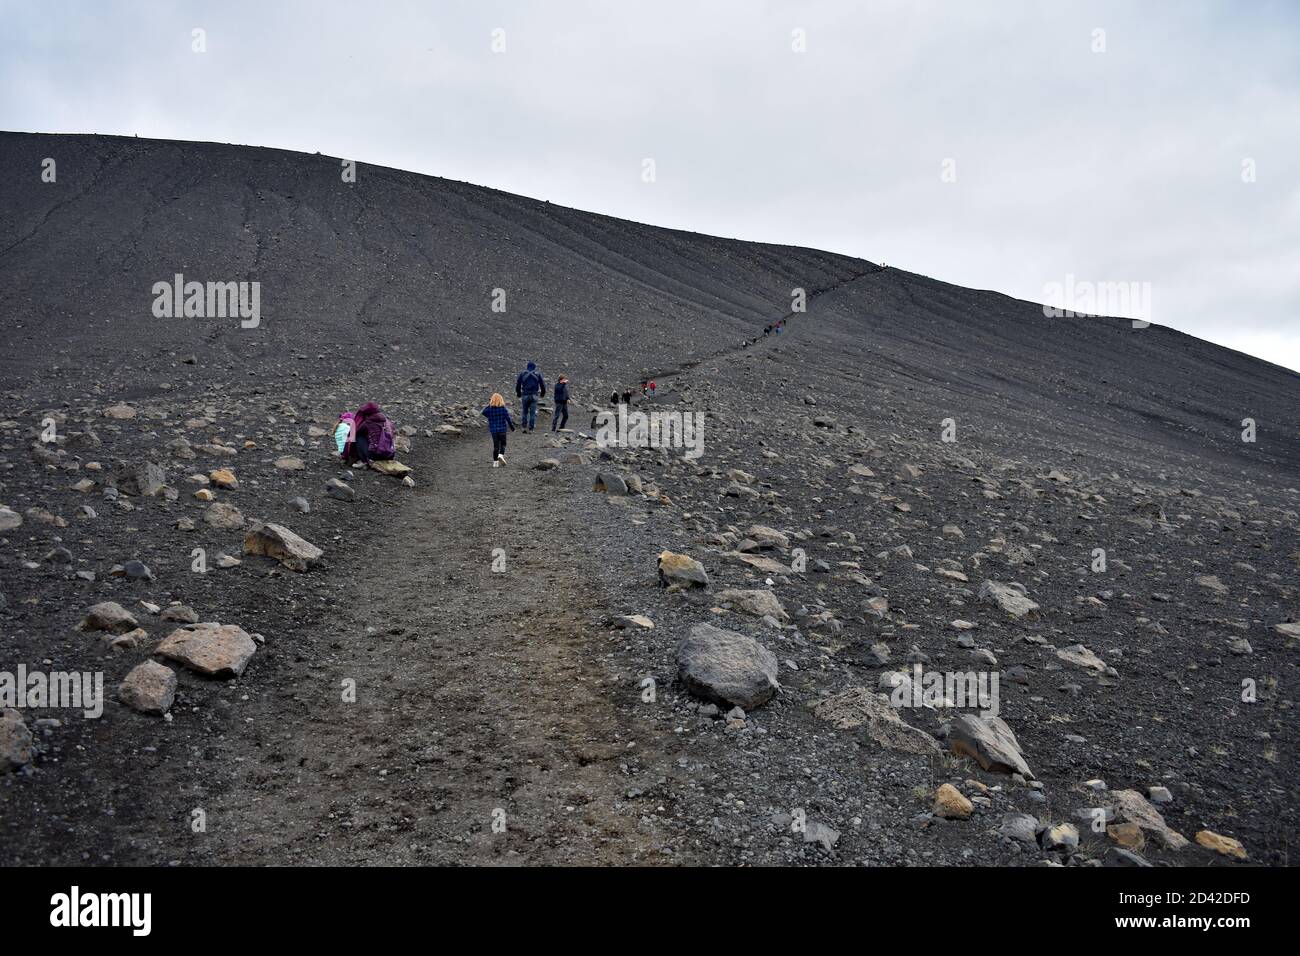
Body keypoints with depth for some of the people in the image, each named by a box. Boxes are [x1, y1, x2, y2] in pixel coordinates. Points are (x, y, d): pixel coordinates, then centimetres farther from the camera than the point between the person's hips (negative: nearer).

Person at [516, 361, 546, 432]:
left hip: (525, 395, 0)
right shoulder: (538, 374, 5)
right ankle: (531, 428, -1)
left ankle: (524, 427, 1)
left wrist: (518, 393, 16)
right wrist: (542, 394, 18)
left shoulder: (522, 373, 6)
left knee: (524, 411, 9)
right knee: (533, 412, 2)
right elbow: (543, 384, 5)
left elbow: (518, 384, 5)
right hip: (534, 395, 0)